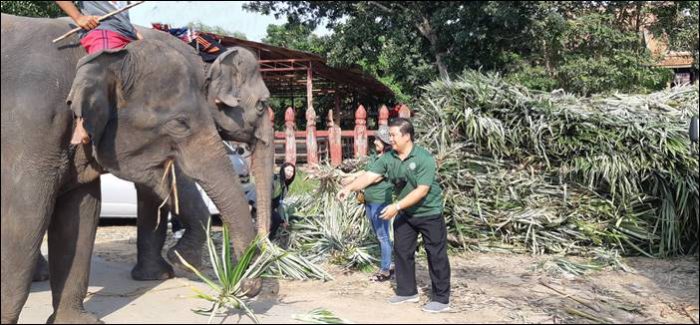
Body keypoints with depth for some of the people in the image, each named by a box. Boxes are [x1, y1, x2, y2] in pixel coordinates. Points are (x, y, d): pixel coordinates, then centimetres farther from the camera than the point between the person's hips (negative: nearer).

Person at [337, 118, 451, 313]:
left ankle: (441, 299, 6)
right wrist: (349, 188, -29)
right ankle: (407, 292, 26)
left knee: (436, 255, -1)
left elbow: (422, 190, -28)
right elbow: (370, 176, -12)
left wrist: (396, 207, -32)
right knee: (402, 251, 12)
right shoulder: (388, 158, -6)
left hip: (429, 213, -7)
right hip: (406, 214, 7)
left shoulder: (424, 158, -23)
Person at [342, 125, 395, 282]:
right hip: (369, 201, 8)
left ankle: (385, 270, 8)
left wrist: (354, 178, -17)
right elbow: (365, 173, 15)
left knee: (383, 236, -1)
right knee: (379, 236, 16)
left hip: (381, 202, -8)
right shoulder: (374, 156, 10)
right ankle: (388, 264, 28)